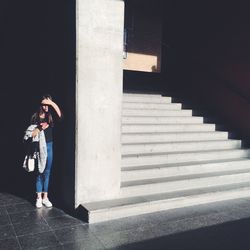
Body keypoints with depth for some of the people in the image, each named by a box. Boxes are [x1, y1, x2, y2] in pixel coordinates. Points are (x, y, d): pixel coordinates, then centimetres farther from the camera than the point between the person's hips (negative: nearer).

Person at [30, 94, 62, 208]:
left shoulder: (51, 116, 0)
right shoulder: (35, 116, -2)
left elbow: (60, 115, -21)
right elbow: (32, 131, 1)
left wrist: (52, 103, -24)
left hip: (49, 145, 2)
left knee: (47, 172, 8)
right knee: (39, 172, 6)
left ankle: (45, 197, 17)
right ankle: (39, 197, 16)